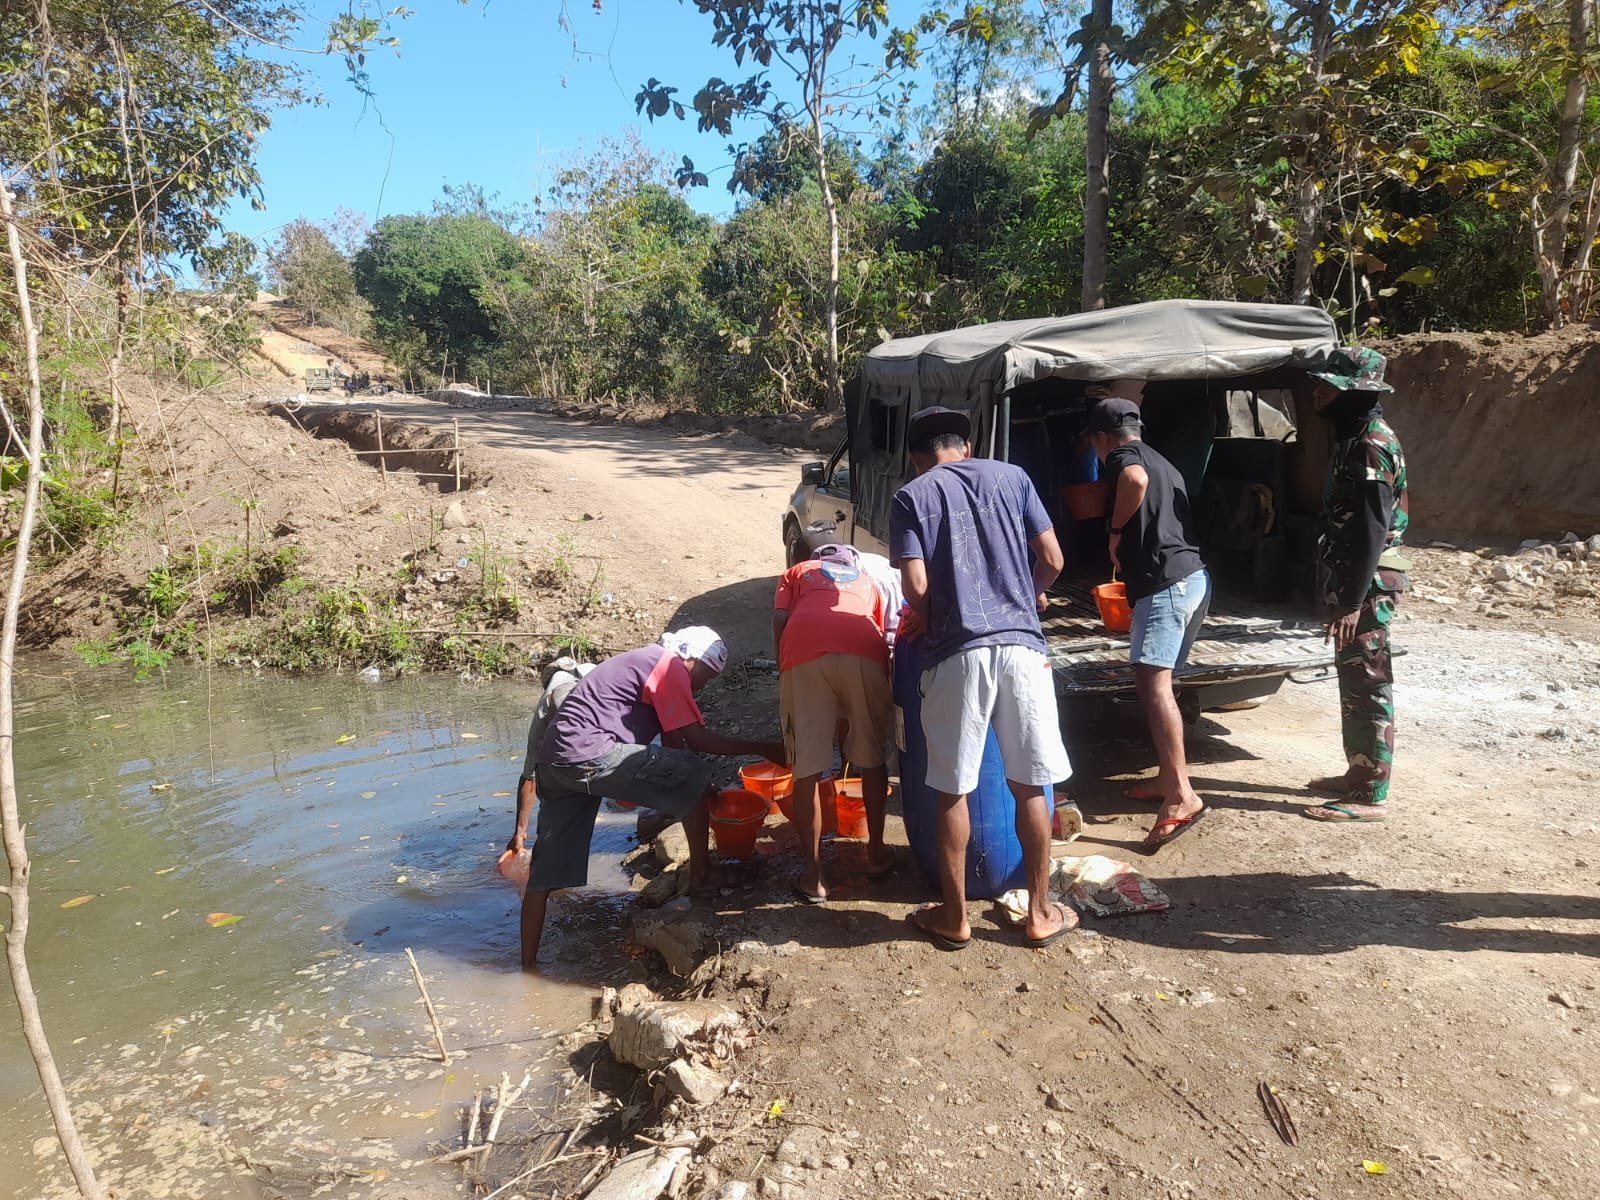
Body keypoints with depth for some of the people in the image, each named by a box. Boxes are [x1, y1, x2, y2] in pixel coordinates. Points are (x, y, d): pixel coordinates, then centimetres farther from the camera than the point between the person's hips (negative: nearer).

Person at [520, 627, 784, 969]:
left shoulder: (647, 663, 27)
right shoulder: (670, 666, -2)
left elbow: (674, 747, 27)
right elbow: (696, 738, -6)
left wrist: (700, 796, 27)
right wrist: (763, 749, 1)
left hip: (553, 761, 10)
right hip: (588, 753, -10)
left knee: (546, 873, 13)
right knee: (694, 776, -3)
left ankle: (528, 965, 16)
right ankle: (700, 873, 10)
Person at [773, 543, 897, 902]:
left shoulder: (796, 572, 34)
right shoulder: (867, 582, 38)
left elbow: (780, 621, 14)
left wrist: (783, 676, 21)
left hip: (804, 652, -1)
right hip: (864, 652, 2)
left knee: (807, 769, 7)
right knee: (872, 758, 21)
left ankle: (813, 874, 10)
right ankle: (876, 853, 30)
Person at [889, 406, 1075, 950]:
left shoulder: (910, 497, 4)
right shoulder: (1011, 476, 11)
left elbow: (916, 586, -6)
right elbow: (1052, 561, 8)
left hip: (956, 653, -2)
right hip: (1021, 644, 2)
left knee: (952, 791, 10)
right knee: (1030, 786, 12)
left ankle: (954, 917, 22)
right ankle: (1040, 913, 24)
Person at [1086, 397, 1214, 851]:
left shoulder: (1122, 456, 0)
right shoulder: (1163, 464, 28)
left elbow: (1135, 479, -26)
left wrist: (1116, 531, -12)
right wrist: (1130, 549, 48)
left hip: (1165, 583, -10)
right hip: (1195, 578, 10)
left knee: (1152, 681, -19)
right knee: (1157, 681, 18)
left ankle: (1181, 795, -27)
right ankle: (1168, 779, 25)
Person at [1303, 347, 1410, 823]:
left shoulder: (1371, 445, -17)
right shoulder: (1355, 437, 15)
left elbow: (1372, 530, -22)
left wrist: (1352, 600, -24)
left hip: (1366, 584, -10)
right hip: (1351, 578, 10)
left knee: (1368, 685, -5)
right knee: (1353, 681, 17)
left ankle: (1370, 795, 3)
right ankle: (1358, 773, 29)